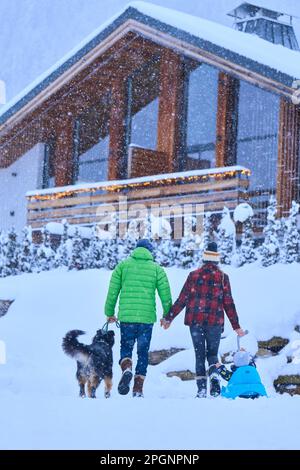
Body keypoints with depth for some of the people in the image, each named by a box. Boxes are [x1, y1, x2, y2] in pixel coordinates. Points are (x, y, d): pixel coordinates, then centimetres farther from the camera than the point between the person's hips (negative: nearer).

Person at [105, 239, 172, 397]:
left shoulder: (123, 266, 6)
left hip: (126, 316, 0)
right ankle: (138, 388, 7)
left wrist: (110, 313, 16)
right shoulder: (157, 269, 5)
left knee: (126, 347, 15)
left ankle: (126, 369, -16)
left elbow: (112, 291, 5)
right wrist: (167, 316, 16)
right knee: (143, 352, 10)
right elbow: (166, 295, 4)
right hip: (147, 317, 0)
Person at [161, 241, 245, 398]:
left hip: (195, 321, 0)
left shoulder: (194, 275, 2)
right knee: (212, 353, 12)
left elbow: (182, 300, 1)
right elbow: (228, 303, 1)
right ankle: (214, 376, -17)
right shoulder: (223, 277, 1)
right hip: (215, 322, 0)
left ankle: (202, 389, 1)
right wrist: (236, 326, 8)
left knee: (199, 355, 8)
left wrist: (169, 318, 10)